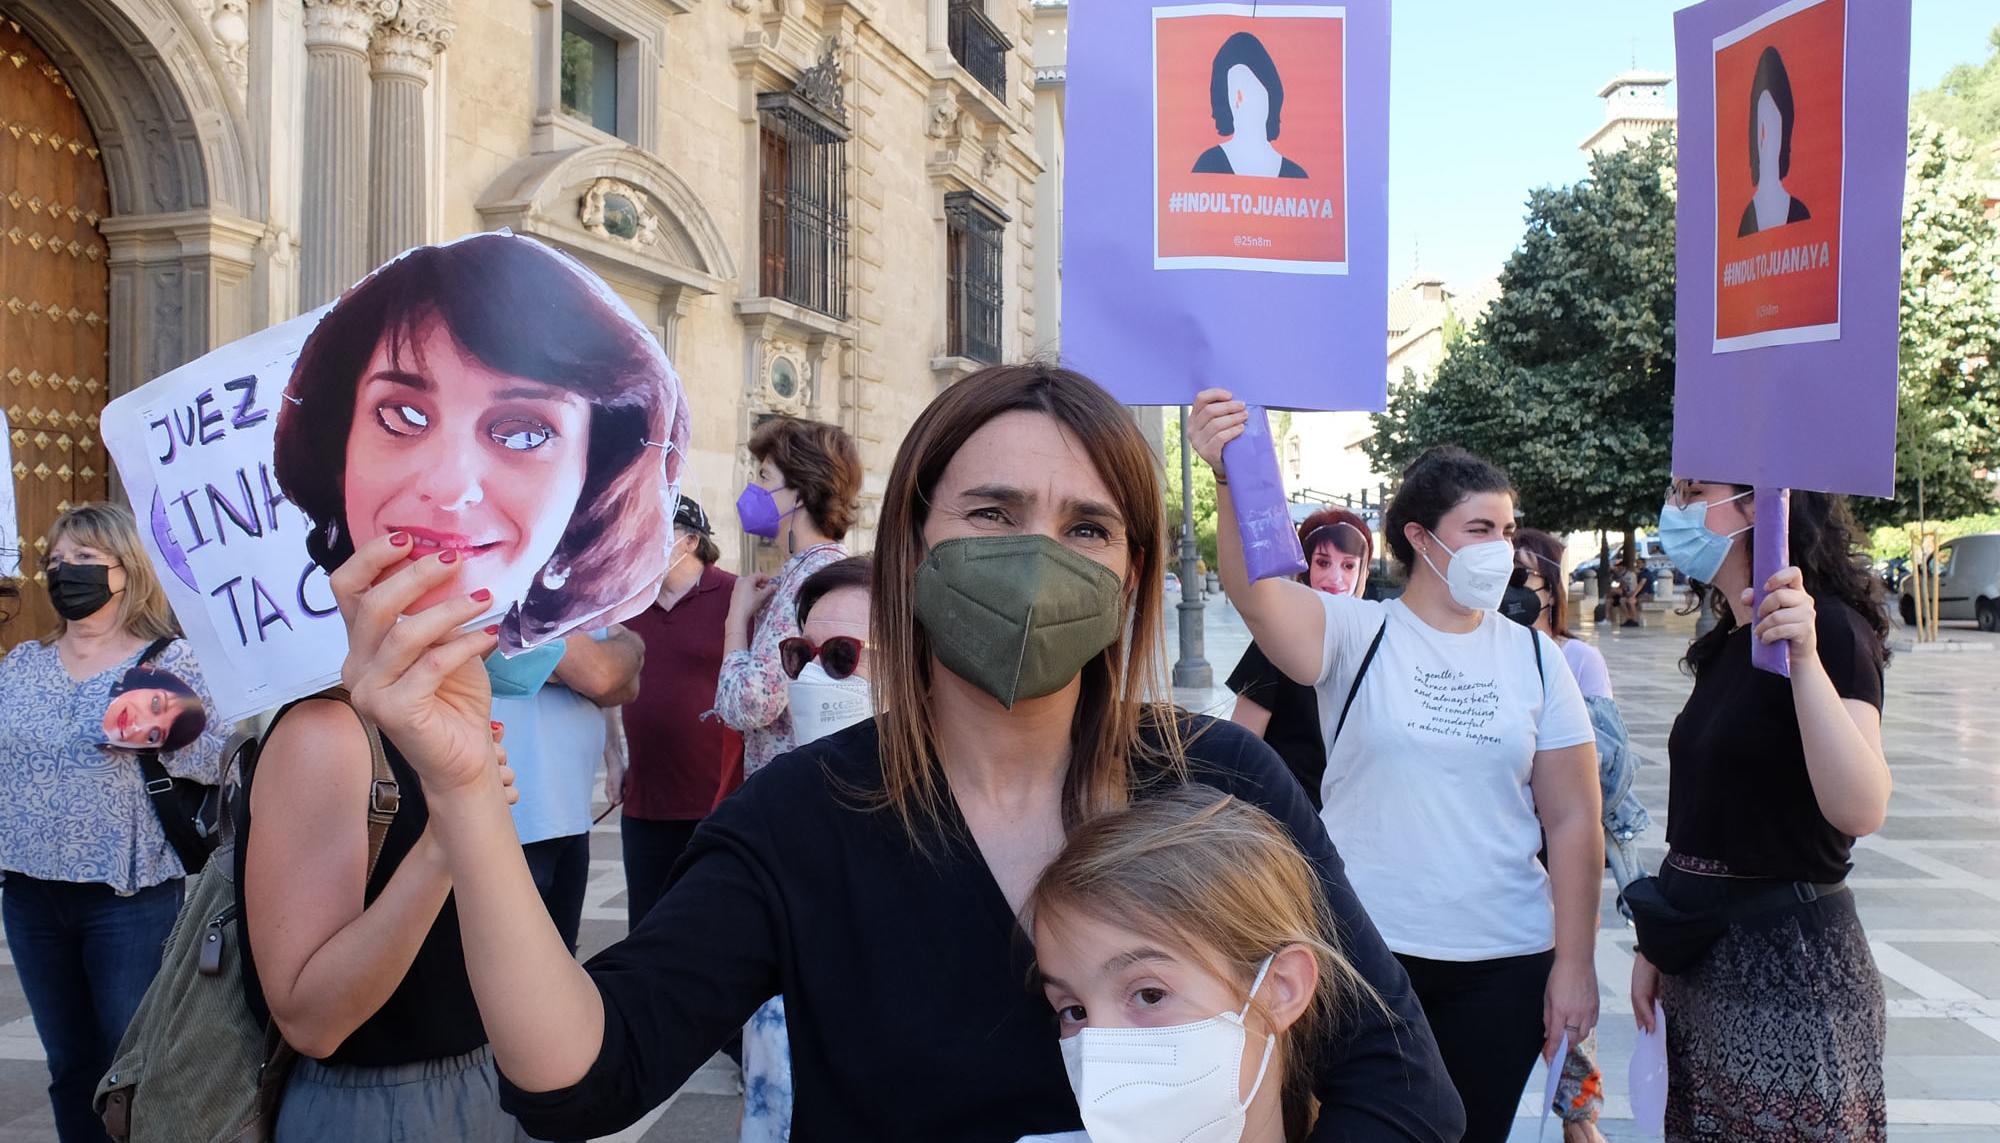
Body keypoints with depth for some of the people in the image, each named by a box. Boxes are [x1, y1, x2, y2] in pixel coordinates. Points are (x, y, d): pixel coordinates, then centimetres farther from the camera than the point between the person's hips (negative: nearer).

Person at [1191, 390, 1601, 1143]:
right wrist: (1230, 478, -45)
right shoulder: (1357, 633, -6)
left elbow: (1574, 820, 5)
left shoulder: (1534, 657, 3)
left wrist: (1575, 964, 1)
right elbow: (1256, 593, -27)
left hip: (1504, 961, 3)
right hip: (1364, 946, -2)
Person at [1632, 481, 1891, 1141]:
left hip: (1787, 958, -8)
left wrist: (1804, 656, -39)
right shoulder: (1731, 642, 10)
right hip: (1704, 956, 8)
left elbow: (1860, 811, -30)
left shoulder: (1830, 629, -15)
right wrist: (1653, 944, 15)